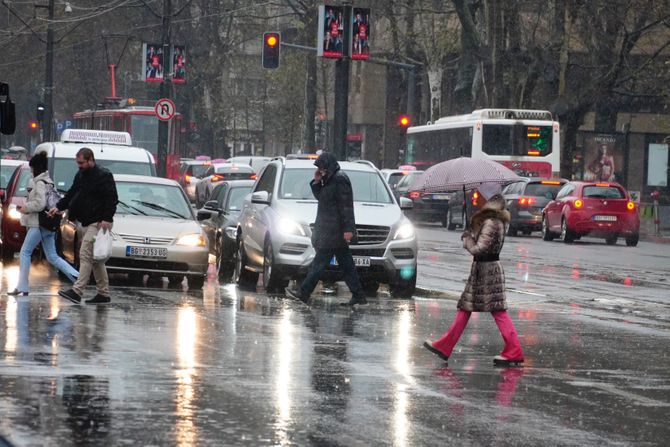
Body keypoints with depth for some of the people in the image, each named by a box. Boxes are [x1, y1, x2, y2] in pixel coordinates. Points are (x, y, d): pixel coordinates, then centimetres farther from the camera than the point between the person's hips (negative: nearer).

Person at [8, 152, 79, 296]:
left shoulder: (40, 183, -13)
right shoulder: (48, 181, 16)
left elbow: (40, 203, -22)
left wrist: (26, 208, -8)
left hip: (39, 224, -10)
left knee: (25, 252, -3)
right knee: (52, 257, 11)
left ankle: (22, 287, -4)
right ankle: (77, 277, 3)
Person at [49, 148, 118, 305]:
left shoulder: (103, 176, -10)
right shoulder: (80, 175, 16)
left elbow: (111, 199, -15)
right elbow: (71, 195, 23)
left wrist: (106, 219, -23)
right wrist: (59, 207, 12)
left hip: (99, 223, -9)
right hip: (88, 223, 9)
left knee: (86, 255, -16)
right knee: (95, 259, 10)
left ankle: (77, 291, -21)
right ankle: (104, 293, 15)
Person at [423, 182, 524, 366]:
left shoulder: (490, 222, -19)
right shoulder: (493, 219, 11)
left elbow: (479, 249, -21)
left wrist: (467, 239, -5)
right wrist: (469, 237, 2)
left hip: (486, 269, -10)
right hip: (483, 268, 10)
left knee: (498, 311, -8)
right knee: (465, 308, 12)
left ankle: (514, 352, -6)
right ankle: (444, 347, 17)